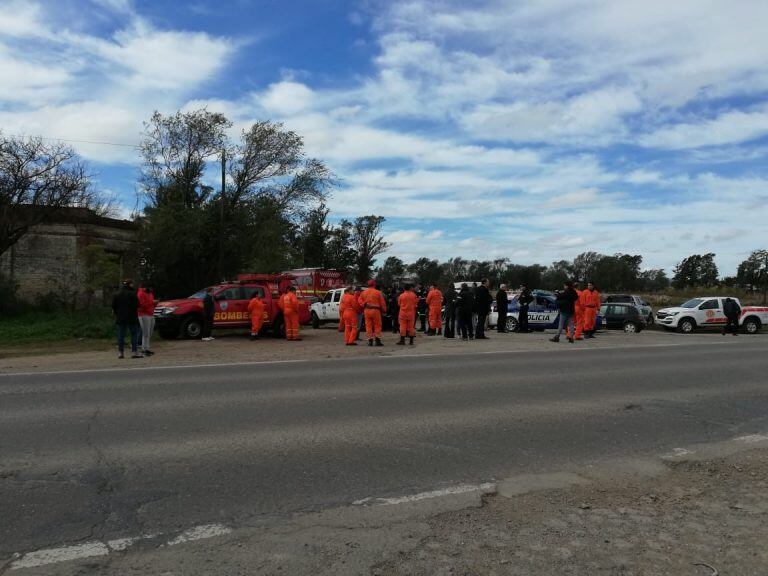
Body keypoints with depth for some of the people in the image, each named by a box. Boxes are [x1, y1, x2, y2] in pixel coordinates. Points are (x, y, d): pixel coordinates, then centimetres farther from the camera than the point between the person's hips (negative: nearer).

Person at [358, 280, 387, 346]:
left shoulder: (364, 292, 8)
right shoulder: (378, 292, -3)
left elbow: (360, 300, 5)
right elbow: (382, 303, -1)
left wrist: (364, 307, 8)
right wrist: (384, 310, 10)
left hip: (367, 311, 3)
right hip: (376, 310, -3)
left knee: (368, 326, 7)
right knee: (377, 326, 5)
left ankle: (370, 341, 5)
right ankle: (378, 340, 1)